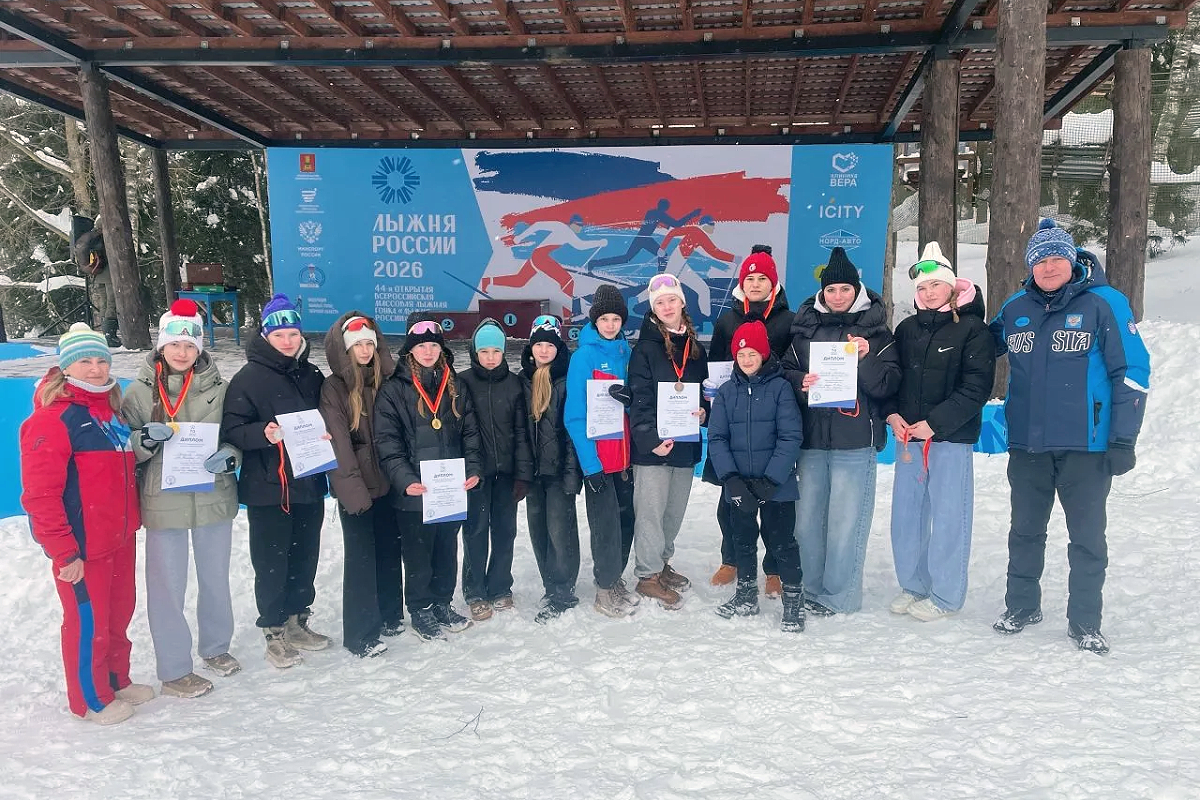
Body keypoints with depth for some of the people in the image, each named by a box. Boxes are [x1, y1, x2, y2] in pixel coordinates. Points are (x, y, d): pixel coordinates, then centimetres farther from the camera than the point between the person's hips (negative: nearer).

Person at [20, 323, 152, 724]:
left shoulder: (111, 408, 9)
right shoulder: (52, 417, -17)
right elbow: (40, 493, -19)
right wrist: (63, 552, -19)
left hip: (120, 537, 8)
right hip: (82, 547, -8)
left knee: (119, 614, 19)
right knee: (88, 622, 6)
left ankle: (117, 680, 38)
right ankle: (91, 699, 25)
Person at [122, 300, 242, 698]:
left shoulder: (218, 386, 0)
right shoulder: (141, 390, -3)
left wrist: (230, 456, -17)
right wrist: (146, 438, -22)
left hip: (214, 498, 2)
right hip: (164, 501, -2)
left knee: (216, 579, 18)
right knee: (168, 587, 3)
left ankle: (215, 647, 40)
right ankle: (174, 671, 19)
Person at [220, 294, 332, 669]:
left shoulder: (311, 375, 9)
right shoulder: (249, 378, -6)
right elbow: (231, 431, -10)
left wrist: (327, 434, -1)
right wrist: (263, 433, -27)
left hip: (309, 484, 5)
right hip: (267, 488, -5)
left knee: (305, 557, 15)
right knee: (271, 562, 3)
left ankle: (297, 622, 32)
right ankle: (274, 632, 18)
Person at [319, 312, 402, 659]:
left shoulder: (385, 381, 9)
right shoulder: (333, 388, -7)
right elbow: (338, 442, -14)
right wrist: (352, 487, -20)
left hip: (386, 482, 5)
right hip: (355, 487, -5)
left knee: (389, 550, 14)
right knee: (361, 556, 0)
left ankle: (389, 617, 30)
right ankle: (360, 633, 10)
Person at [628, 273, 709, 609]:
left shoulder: (696, 348, 12)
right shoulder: (645, 348, -5)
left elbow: (705, 389, 20)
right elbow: (639, 399, -11)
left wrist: (704, 410, -2)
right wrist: (650, 439, -22)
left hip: (686, 443, 6)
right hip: (652, 445, -5)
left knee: (675, 509, 15)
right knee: (651, 510, -3)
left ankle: (661, 562, 32)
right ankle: (648, 575, 9)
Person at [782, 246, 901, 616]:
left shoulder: (875, 328, 2)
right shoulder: (805, 325, 11)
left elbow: (888, 385, -2)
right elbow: (787, 370, 14)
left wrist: (867, 359, -18)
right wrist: (801, 383, -7)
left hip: (855, 440, -4)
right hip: (812, 437, 4)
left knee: (845, 521, -1)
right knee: (807, 518, 9)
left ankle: (839, 596, 12)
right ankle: (812, 590, 24)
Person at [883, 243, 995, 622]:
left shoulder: (972, 328, -4)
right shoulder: (907, 329, 12)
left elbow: (976, 387, -11)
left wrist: (934, 423, -17)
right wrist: (892, 414, -4)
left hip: (951, 438, -5)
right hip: (908, 436, 5)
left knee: (948, 516, 1)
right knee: (906, 513, 10)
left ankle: (945, 596, 13)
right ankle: (913, 586, 25)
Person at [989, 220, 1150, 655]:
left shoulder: (1104, 304, -6)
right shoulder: (1015, 309, 6)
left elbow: (1132, 372, -6)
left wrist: (1123, 440, -10)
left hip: (1086, 444, -3)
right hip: (1027, 443, 4)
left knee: (1087, 537, 6)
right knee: (1025, 531, 15)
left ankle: (1085, 622, 19)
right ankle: (1021, 606, 30)